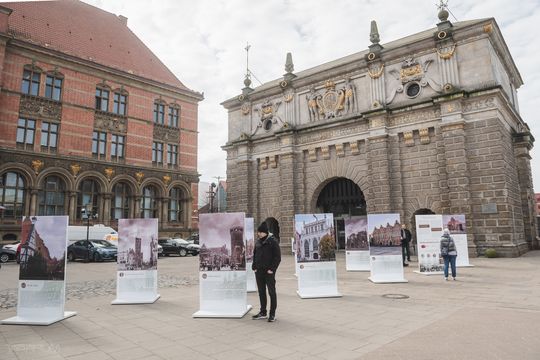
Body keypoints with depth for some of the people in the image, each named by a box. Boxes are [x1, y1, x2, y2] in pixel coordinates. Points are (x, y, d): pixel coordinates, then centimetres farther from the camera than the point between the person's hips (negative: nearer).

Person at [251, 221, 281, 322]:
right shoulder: (258, 242, 10)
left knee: (271, 292, 2)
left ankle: (272, 314, 9)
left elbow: (277, 257, -10)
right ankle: (263, 312, 24)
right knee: (261, 292, 13)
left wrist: (272, 269, -15)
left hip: (269, 272, -6)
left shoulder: (273, 241, -9)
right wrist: (254, 266, 6)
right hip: (259, 272, 6)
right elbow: (254, 255, 18)